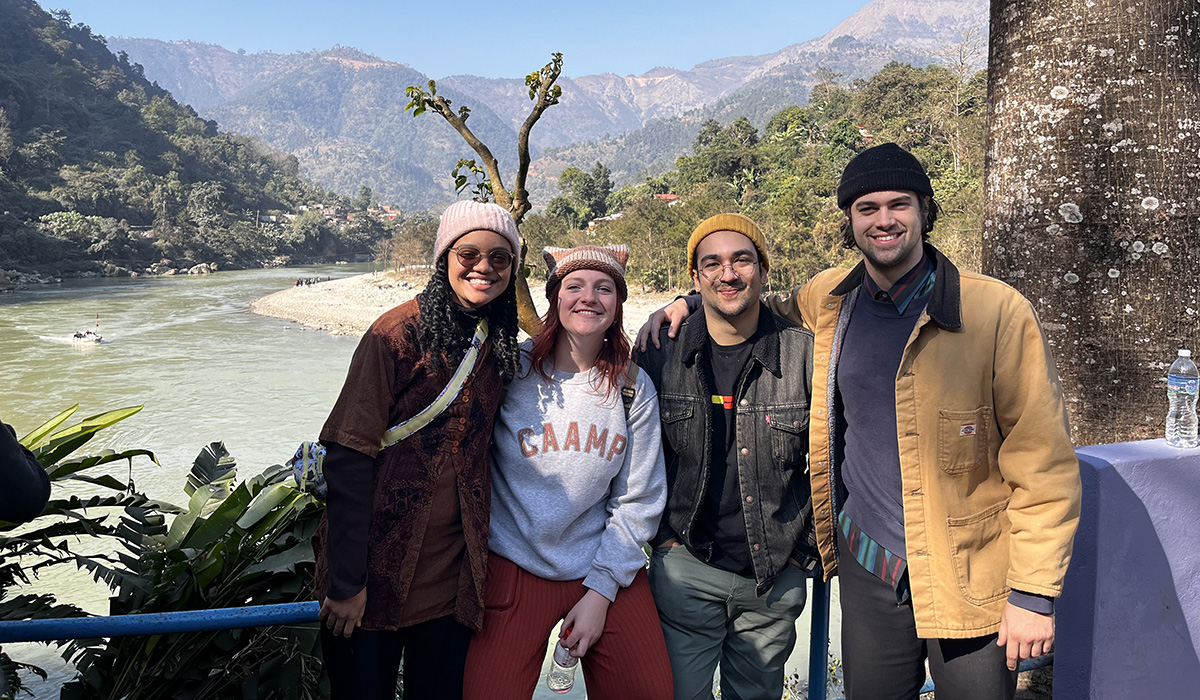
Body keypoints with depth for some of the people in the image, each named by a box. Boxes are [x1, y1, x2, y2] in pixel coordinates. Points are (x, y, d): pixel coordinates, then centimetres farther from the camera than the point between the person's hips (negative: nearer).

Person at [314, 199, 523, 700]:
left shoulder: (503, 347, 5)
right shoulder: (398, 333, -12)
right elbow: (349, 458, -15)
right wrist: (345, 581, -17)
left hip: (454, 571, 5)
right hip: (378, 562, -4)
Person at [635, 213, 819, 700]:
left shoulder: (806, 354, -7)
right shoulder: (660, 356, -5)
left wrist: (808, 544, 4)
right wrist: (663, 532, 5)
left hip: (777, 577, 1)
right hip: (686, 571, 0)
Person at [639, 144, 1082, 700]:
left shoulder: (998, 312, -12)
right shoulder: (827, 301, 1)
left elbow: (1043, 464, -10)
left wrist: (1034, 592, -12)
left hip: (970, 581, -3)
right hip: (867, 569, 4)